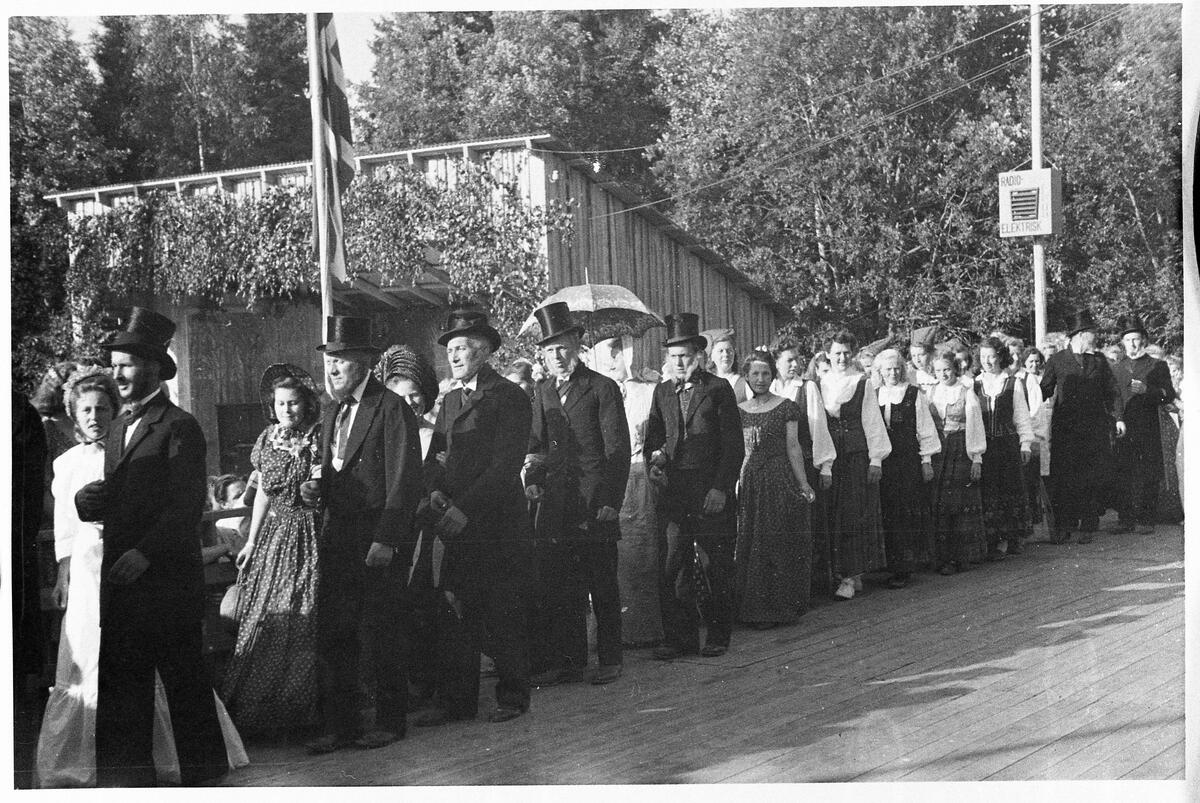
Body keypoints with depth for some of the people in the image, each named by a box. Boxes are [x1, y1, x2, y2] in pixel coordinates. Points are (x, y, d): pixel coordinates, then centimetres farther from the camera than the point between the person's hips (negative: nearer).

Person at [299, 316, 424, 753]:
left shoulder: (392, 409, -10)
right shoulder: (331, 413, 17)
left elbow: (403, 483, -14)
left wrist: (385, 542, -19)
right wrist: (315, 489, 3)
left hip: (379, 541, -7)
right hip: (337, 540, 7)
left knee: (378, 632, -1)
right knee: (331, 635, 5)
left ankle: (391, 721, 13)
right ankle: (341, 725, 14)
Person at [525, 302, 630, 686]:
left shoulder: (602, 388, -2)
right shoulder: (543, 391, 14)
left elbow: (617, 449, -5)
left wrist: (612, 501, -11)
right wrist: (533, 478, -1)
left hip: (595, 503, -5)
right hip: (554, 503, 5)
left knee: (602, 584, 3)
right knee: (556, 586, 5)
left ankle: (609, 660, 13)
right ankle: (566, 661, 14)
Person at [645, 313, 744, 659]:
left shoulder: (719, 389, 0)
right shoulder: (662, 393, 14)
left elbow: (734, 445, -3)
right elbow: (653, 438, 19)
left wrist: (721, 488, -10)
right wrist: (653, 463, -2)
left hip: (712, 492, -4)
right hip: (674, 491, 4)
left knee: (715, 566, 2)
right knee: (672, 568, -1)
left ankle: (718, 636, 14)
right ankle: (679, 637, 7)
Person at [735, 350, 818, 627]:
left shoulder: (786, 407, 0)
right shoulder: (739, 411, 10)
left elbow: (793, 448, -3)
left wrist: (804, 485, -6)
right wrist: (735, 481, 4)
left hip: (781, 481, -4)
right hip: (749, 483, 4)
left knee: (780, 542, -1)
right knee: (749, 546, 4)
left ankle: (780, 607, 7)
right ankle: (755, 609, 13)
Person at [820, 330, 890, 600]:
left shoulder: (862, 383, 2)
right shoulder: (820, 384, 8)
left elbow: (873, 423, 1)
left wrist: (876, 459, -4)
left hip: (858, 456, -2)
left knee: (855, 515, -4)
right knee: (834, 515, 2)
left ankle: (851, 576, -3)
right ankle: (843, 572, 10)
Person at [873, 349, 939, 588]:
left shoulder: (914, 395, 0)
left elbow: (925, 429, 2)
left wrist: (927, 461, -1)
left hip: (910, 461, -3)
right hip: (882, 463, 3)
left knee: (909, 513, -4)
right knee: (888, 515, 3)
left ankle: (904, 567, -1)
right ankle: (894, 565, 10)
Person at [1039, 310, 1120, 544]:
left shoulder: (1099, 360, 12)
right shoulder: (1057, 361, 4)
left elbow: (1112, 392, 14)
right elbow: (1044, 391, 5)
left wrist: (1117, 417, 4)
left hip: (1094, 429, 2)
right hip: (1064, 430, -2)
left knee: (1093, 481, 0)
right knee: (1062, 479, -4)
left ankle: (1088, 527, 7)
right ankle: (1063, 527, 2)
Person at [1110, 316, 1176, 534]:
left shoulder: (1157, 366, 8)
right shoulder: (1116, 369, 18)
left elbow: (1169, 395, 0)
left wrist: (1146, 390, -15)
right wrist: (1116, 419, 3)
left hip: (1148, 429, -2)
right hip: (1122, 429, 3)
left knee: (1147, 477, -5)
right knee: (1123, 476, -2)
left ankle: (1146, 520, -1)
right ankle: (1125, 519, 3)